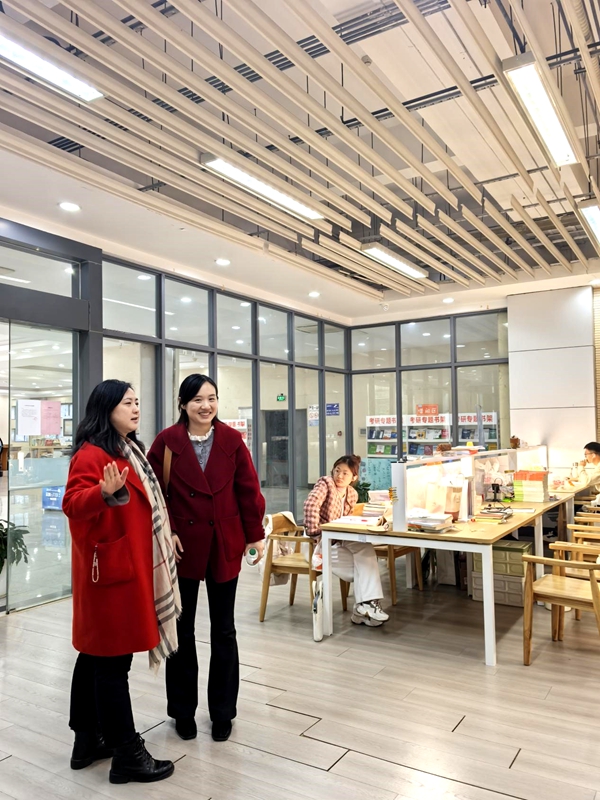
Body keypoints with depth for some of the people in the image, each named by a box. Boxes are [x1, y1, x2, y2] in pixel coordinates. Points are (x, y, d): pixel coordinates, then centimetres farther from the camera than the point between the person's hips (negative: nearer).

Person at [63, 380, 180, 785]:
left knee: (95, 653, 18)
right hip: (110, 567, -10)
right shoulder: (91, 454, -15)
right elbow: (73, 504, -27)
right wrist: (105, 492, -44)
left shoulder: (131, 451, 14)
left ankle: (88, 740, 30)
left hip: (131, 565, 10)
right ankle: (127, 756, 10)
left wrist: (166, 536, 25)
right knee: (112, 660, -1)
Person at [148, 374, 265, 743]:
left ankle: (223, 712, 28)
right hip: (183, 545, -1)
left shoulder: (232, 440, -2)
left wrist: (256, 534, -1)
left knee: (223, 629, 12)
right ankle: (183, 710, 31)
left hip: (224, 544, 1)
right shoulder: (167, 441, -6)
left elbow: (248, 489, 0)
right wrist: (166, 532, -14)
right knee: (182, 629, 13)